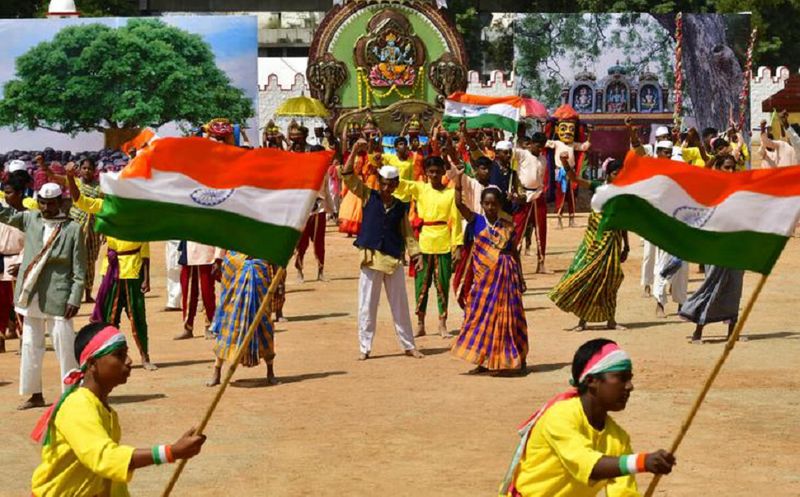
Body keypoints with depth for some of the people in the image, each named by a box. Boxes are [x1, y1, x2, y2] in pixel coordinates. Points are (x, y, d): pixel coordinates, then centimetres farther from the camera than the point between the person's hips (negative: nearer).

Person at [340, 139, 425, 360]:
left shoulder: (401, 207, 7)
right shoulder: (368, 197, 1)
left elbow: (407, 233, 12)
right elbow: (347, 176, -7)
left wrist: (416, 253, -1)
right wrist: (355, 152, -17)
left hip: (394, 259, 2)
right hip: (371, 257, -2)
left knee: (400, 304, 9)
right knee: (367, 305, 1)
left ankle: (408, 345, 19)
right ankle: (364, 348, 9)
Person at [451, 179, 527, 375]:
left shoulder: (508, 227, 2)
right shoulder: (477, 221, 0)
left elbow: (514, 253, 8)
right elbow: (459, 204, -12)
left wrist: (520, 278, 7)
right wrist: (458, 181, -21)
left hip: (505, 277, 0)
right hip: (484, 277, 1)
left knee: (507, 317, 3)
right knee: (483, 316, 4)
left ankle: (519, 359, 13)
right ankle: (483, 360, 13)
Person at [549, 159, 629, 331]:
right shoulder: (599, 188, -2)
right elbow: (575, 179, -13)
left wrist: (626, 247, 14)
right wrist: (565, 163, -30)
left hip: (612, 243, 2)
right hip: (594, 241, -2)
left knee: (608, 280, 4)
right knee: (586, 275, -2)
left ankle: (610, 320, 14)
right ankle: (582, 320, 5)